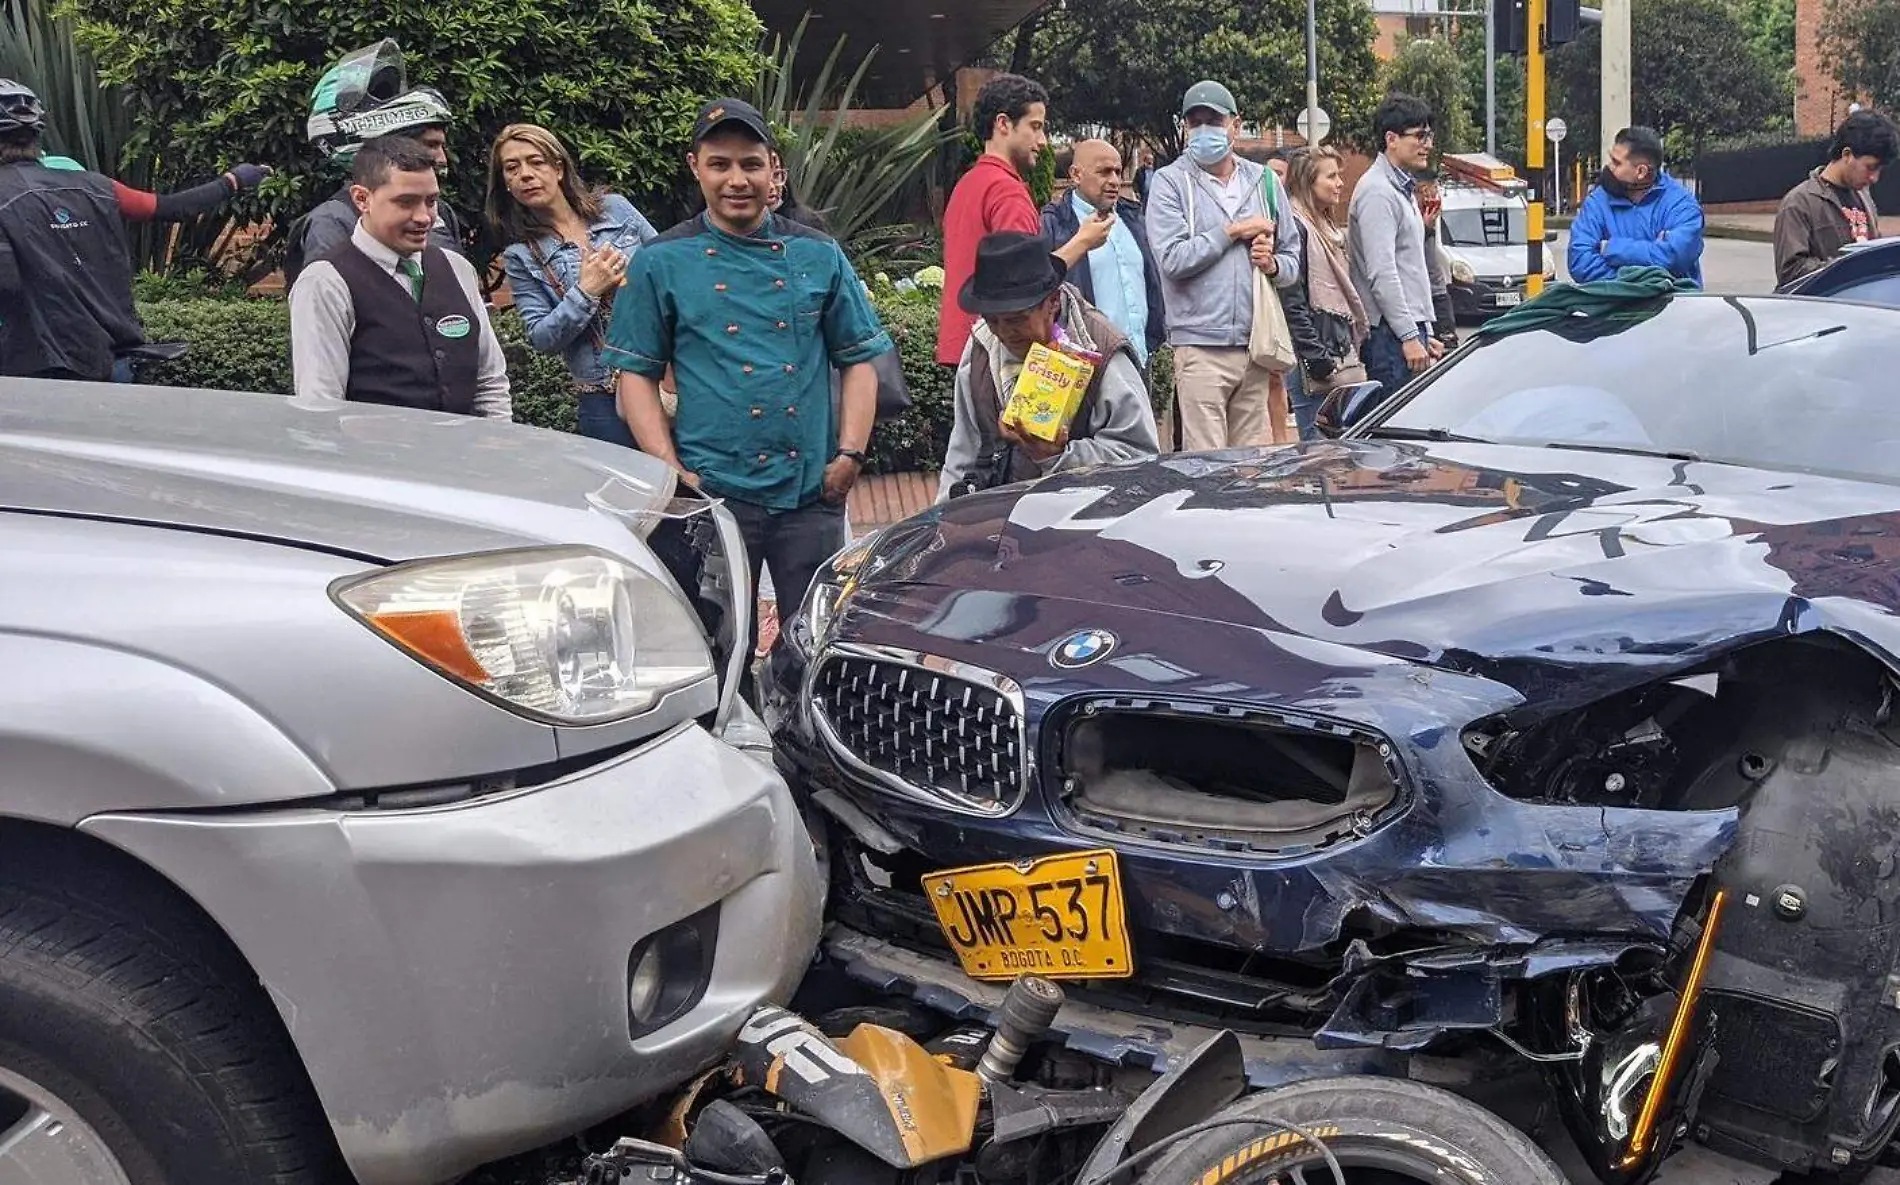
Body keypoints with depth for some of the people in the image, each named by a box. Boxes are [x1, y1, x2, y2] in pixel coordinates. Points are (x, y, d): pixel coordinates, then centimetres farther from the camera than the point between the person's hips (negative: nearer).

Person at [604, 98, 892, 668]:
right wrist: (670, 470, -7)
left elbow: (859, 359, 12)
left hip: (812, 492, 2)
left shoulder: (819, 255, 10)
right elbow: (636, 374, 4)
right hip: (712, 492, -2)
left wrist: (850, 453, -1)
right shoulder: (661, 263, 4)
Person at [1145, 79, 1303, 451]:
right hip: (1201, 346, -4)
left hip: (1257, 342, 5)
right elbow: (1172, 259, -12)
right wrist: (1233, 232, -6)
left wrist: (1273, 264, -4)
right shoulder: (1171, 182, 2)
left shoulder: (1264, 181, 15)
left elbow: (1293, 258, 19)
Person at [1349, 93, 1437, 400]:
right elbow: (1381, 273, -20)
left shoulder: (1404, 189, 20)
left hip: (1410, 328, 10)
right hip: (1391, 334, -10)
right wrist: (1409, 336, -21)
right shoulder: (1377, 191, -12)